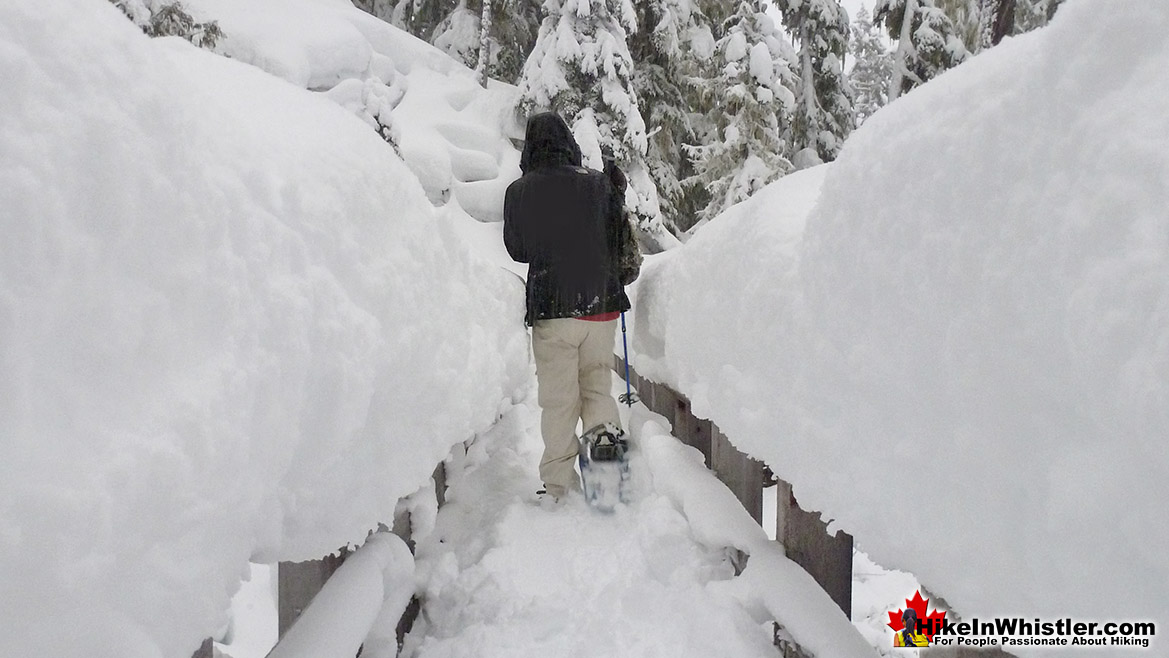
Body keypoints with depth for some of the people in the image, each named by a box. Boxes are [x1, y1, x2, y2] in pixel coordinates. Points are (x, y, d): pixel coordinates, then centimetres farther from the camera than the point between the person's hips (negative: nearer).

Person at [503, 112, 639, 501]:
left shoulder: (518, 192, -5)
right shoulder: (598, 183, -2)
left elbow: (516, 250, 7)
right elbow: (623, 241, 5)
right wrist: (618, 277, 23)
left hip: (550, 308, -1)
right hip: (601, 304, 2)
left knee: (558, 399, 7)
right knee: (597, 385, 18)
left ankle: (560, 485, 12)